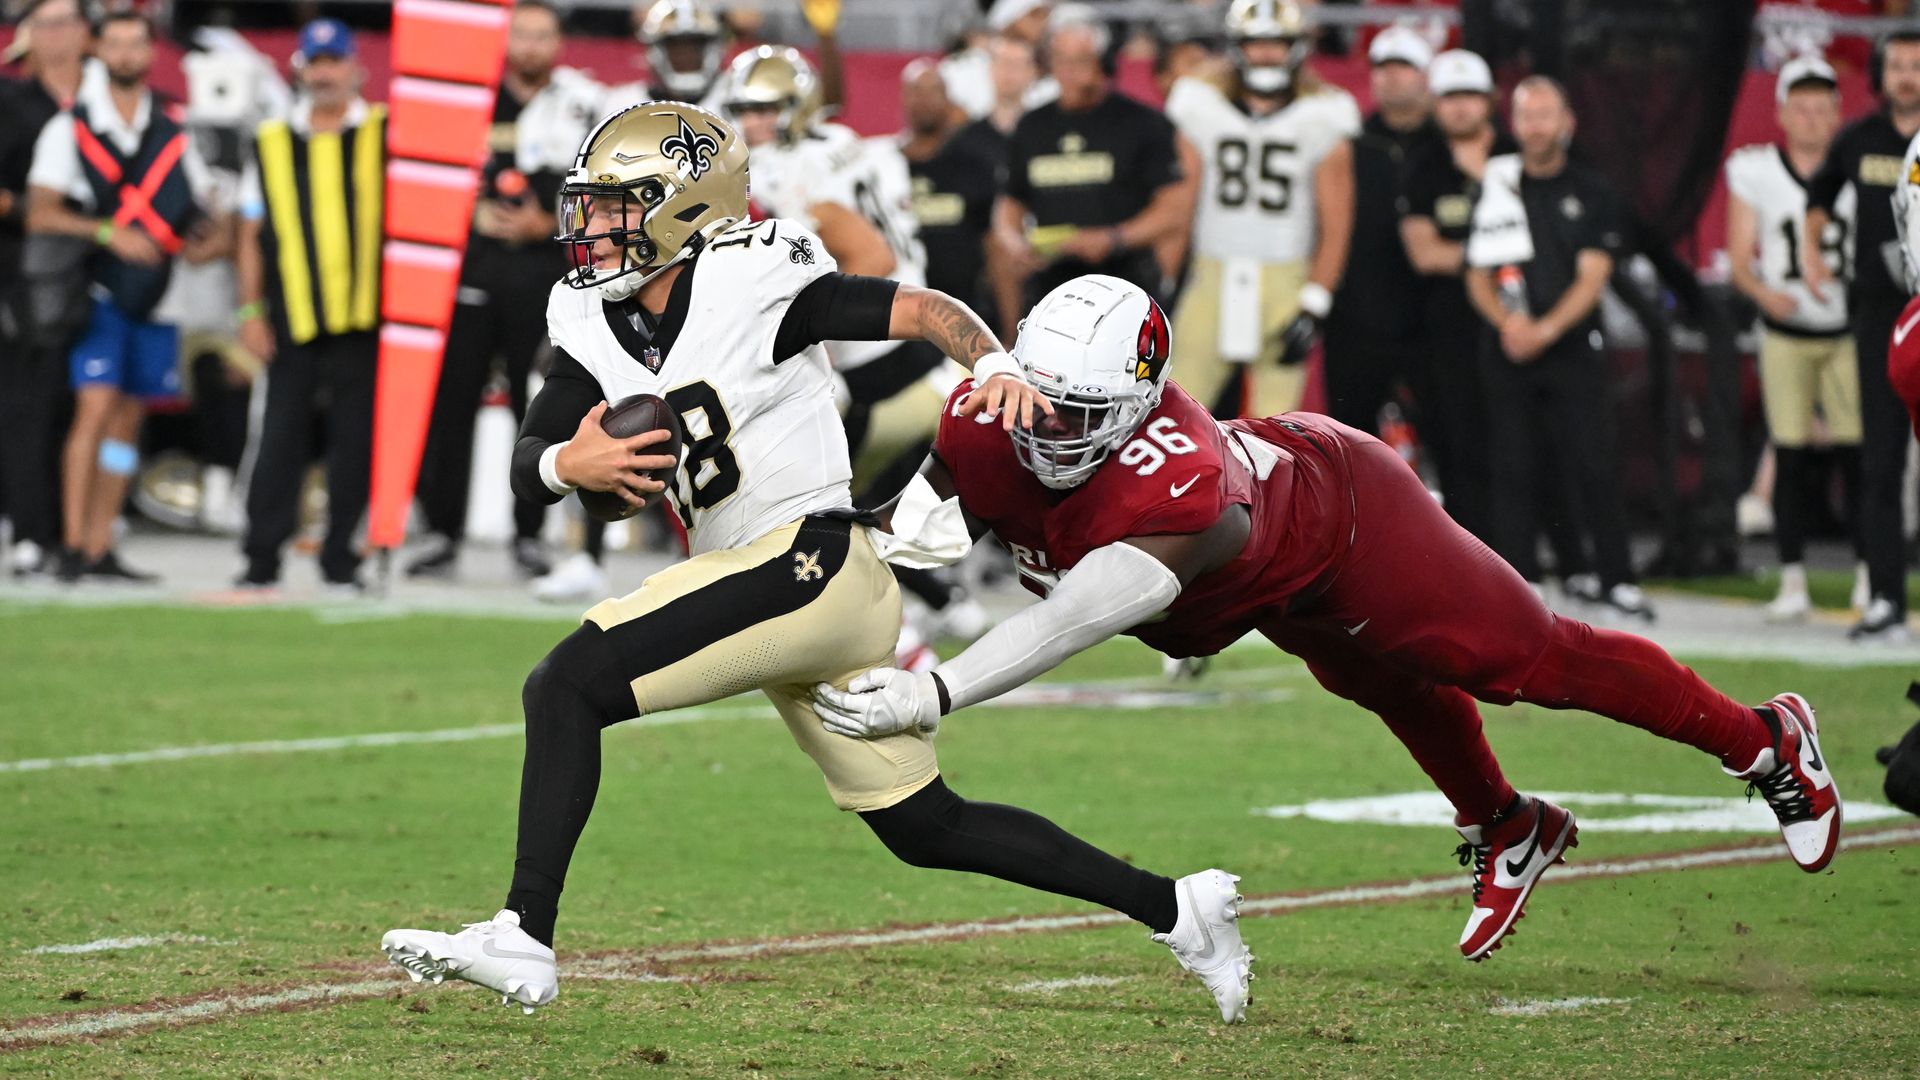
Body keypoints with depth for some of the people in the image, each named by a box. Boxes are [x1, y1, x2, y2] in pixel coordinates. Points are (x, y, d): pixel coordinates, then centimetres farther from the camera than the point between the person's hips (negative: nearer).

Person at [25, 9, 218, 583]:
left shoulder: (173, 131, 11)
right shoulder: (70, 128, 0)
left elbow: (203, 202, 18)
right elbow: (40, 214, -7)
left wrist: (204, 237, -5)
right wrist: (109, 234, -20)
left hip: (156, 296, 4)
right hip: (97, 292, -4)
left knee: (128, 417, 5)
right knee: (96, 408, -15)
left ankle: (99, 548, 10)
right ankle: (73, 547, -15)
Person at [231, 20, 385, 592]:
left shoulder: (385, 133, 8)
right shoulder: (272, 144, 13)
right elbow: (252, 235, 13)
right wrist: (251, 312, 5)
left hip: (363, 315, -1)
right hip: (293, 324, 1)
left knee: (355, 440, 1)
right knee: (280, 438, -2)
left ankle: (340, 559, 7)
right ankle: (261, 559, 2)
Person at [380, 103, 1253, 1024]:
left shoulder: (750, 282, -12)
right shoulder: (595, 322, 9)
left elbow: (922, 309, -11)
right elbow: (527, 463, 7)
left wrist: (995, 366, -30)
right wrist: (568, 465, -16)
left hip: (810, 562, -9)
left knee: (567, 686, -18)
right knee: (925, 828, 16)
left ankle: (523, 939, -20)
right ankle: (1173, 908, 26)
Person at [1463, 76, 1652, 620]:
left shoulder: (1591, 193, 5)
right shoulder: (1495, 187, 8)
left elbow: (1591, 279, -3)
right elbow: (1478, 278, 8)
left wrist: (1545, 329, -17)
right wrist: (1507, 321, -12)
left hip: (1572, 347, -2)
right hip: (1509, 351, 2)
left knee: (1592, 467, -8)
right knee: (1514, 469, 1)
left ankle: (1616, 578, -4)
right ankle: (1518, 580, 7)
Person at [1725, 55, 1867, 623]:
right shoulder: (1755, 172, -2)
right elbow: (1740, 258, 0)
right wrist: (1763, 292, -19)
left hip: (1848, 332, 0)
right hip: (1785, 335, 0)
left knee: (1857, 455, -5)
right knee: (1790, 459, 0)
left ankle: (1870, 576, 3)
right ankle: (1792, 582, 4)